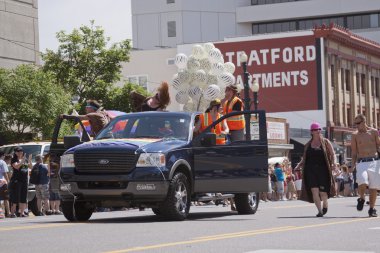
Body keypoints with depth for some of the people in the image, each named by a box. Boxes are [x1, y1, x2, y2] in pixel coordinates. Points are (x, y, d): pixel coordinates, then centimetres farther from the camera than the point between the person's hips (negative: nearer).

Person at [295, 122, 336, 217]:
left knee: (323, 191, -3)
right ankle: (320, 211, -7)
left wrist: (333, 163, -15)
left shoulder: (325, 142, 6)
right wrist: (299, 166, 3)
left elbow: (332, 154, 3)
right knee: (314, 190, -12)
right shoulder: (308, 145, 13)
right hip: (311, 170, 2)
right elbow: (304, 158, 18)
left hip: (322, 169, -2)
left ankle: (325, 205, 28)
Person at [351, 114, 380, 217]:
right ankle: (361, 199, 5)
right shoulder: (355, 135, 6)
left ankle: (372, 209, 12)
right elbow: (354, 151, 8)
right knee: (362, 182, -23)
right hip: (361, 163, -1)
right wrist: (353, 164, 1)